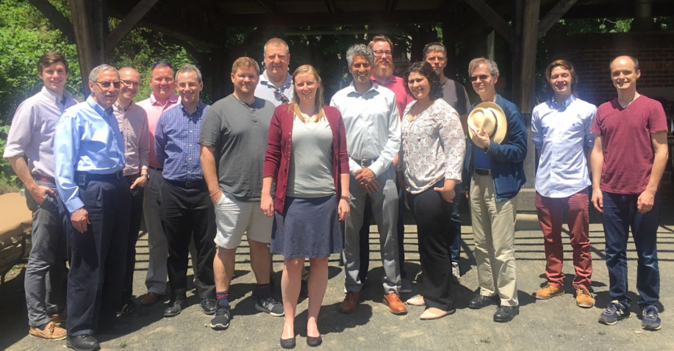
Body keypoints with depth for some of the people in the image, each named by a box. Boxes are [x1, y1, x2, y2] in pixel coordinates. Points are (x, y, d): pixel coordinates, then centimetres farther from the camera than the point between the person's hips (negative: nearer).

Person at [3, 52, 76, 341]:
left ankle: (56, 307, 31)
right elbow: (12, 152, -8)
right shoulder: (32, 106, -8)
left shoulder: (73, 105, 5)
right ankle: (38, 321, 13)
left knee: (61, 255, 16)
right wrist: (33, 187, -12)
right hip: (47, 188, -5)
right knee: (41, 258, 1)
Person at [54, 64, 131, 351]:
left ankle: (107, 319, 32)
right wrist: (74, 205, -19)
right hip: (90, 191, -8)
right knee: (87, 264, 0)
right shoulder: (75, 116, -10)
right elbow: (63, 165, -15)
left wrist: (124, 185, 14)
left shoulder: (112, 117, 13)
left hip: (117, 190, 8)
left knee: (116, 259, 16)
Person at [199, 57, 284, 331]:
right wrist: (214, 190, -11)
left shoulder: (269, 109, 9)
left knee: (261, 244, 15)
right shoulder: (220, 109, -4)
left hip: (264, 193, 4)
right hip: (231, 194, -4)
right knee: (226, 248, 4)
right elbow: (206, 152, -7)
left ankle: (263, 296, 30)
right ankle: (222, 305, 15)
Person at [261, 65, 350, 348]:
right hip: (292, 198, -1)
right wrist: (265, 194, -4)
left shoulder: (332, 115, 8)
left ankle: (312, 319, 23)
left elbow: (342, 158, 6)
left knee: (320, 260, 8)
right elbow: (271, 157, 2)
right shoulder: (282, 114, 4)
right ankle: (289, 320, 20)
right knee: (293, 261, 3)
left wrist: (344, 196, 0)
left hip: (325, 198, 2)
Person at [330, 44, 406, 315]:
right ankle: (352, 288, 17)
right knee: (350, 233, 4)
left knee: (389, 232, 3)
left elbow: (395, 137, 3)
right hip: (350, 172, 0)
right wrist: (356, 170, -6)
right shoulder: (339, 99, 7)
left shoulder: (387, 96, 7)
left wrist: (375, 169, -6)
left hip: (382, 170, 0)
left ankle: (391, 288, 15)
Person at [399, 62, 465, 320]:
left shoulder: (442, 110, -10)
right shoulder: (409, 109, 15)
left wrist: (450, 180, -24)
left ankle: (441, 302, 12)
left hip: (434, 187, -8)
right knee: (424, 243, 17)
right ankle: (428, 292, 30)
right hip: (414, 187, 8)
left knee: (434, 245, -1)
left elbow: (457, 146, -16)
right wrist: (403, 177, 21)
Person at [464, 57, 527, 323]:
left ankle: (509, 300, 9)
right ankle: (487, 290, 28)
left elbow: (520, 151, -11)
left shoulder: (509, 110, -9)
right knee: (482, 244, 14)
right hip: (477, 183, 7)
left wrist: (490, 146, -24)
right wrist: (468, 183, 15)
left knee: (502, 247, -3)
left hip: (501, 184, -7)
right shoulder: (474, 111, 11)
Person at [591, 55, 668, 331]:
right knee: (614, 252, 9)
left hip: (643, 194, -3)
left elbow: (661, 151, -4)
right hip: (611, 194, 3)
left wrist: (651, 190, -11)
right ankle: (618, 302, 21)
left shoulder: (652, 107, -2)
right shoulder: (603, 111, 8)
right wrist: (596, 187, 2)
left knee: (647, 254, 7)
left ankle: (649, 306, 20)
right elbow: (598, 150, 9)